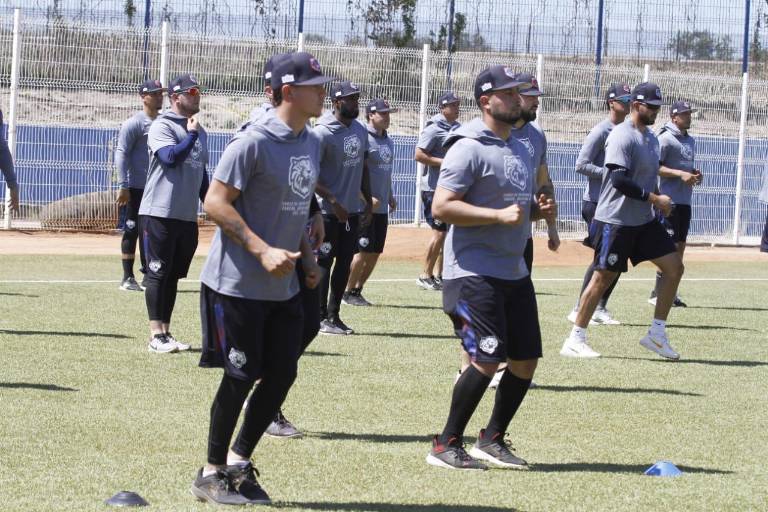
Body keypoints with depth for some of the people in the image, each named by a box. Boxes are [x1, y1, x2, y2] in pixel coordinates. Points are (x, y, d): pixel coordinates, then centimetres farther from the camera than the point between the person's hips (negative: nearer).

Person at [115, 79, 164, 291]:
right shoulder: (134, 123, -9)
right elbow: (121, 154, -13)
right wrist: (123, 187, -19)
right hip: (137, 188, -7)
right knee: (132, 230, -3)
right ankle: (128, 278, 1)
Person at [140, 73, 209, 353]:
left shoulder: (199, 131, 17)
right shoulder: (162, 126, -8)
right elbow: (170, 157, -24)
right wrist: (191, 135, -14)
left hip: (188, 215, 8)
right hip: (159, 213, -8)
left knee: (173, 275, 10)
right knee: (158, 274, -5)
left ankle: (165, 333, 15)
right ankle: (156, 336, -4)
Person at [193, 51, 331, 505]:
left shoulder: (312, 143, 10)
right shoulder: (253, 142, -17)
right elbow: (216, 202, -18)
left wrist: (308, 256, 12)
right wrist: (263, 250, -24)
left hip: (284, 288, 8)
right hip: (238, 284, -8)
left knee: (282, 374, 7)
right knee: (241, 378, -2)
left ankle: (239, 462, 22)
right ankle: (213, 474, 12)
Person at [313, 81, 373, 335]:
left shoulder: (361, 130, 8)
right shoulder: (323, 133, -15)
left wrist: (368, 202, 14)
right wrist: (333, 202, -21)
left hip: (352, 210, 7)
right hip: (327, 212, -7)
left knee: (345, 262, 10)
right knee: (324, 262, -3)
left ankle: (334, 315, 18)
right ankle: (320, 318, 3)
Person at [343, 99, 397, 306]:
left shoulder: (388, 141, 16)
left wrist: (390, 196, 19)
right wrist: (367, 197, -23)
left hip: (381, 207, 8)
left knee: (375, 252, 9)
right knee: (363, 251, -8)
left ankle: (358, 290, 18)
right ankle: (349, 292, 2)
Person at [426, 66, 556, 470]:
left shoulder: (520, 149, 17)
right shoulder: (470, 148, -12)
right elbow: (441, 207, -19)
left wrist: (540, 210, 5)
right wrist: (498, 215, -24)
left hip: (515, 273, 9)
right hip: (474, 274, -9)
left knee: (525, 360, 8)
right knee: (487, 360, -16)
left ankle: (492, 440, 22)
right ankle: (447, 445, -4)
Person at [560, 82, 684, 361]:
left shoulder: (651, 137, 13)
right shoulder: (622, 136, -16)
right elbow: (619, 179, -26)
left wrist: (660, 202, 9)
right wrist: (654, 199, -23)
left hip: (644, 221, 9)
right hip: (615, 221, -9)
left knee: (674, 266, 2)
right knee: (603, 277, -5)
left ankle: (657, 334, 8)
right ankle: (575, 340, 5)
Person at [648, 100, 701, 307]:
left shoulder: (690, 141, 17)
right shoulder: (665, 139, -9)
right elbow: (654, 167, -16)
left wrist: (695, 174, 5)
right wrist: (680, 174, -23)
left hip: (685, 201, 9)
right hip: (670, 200, -9)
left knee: (680, 244, 10)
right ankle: (658, 294, -7)